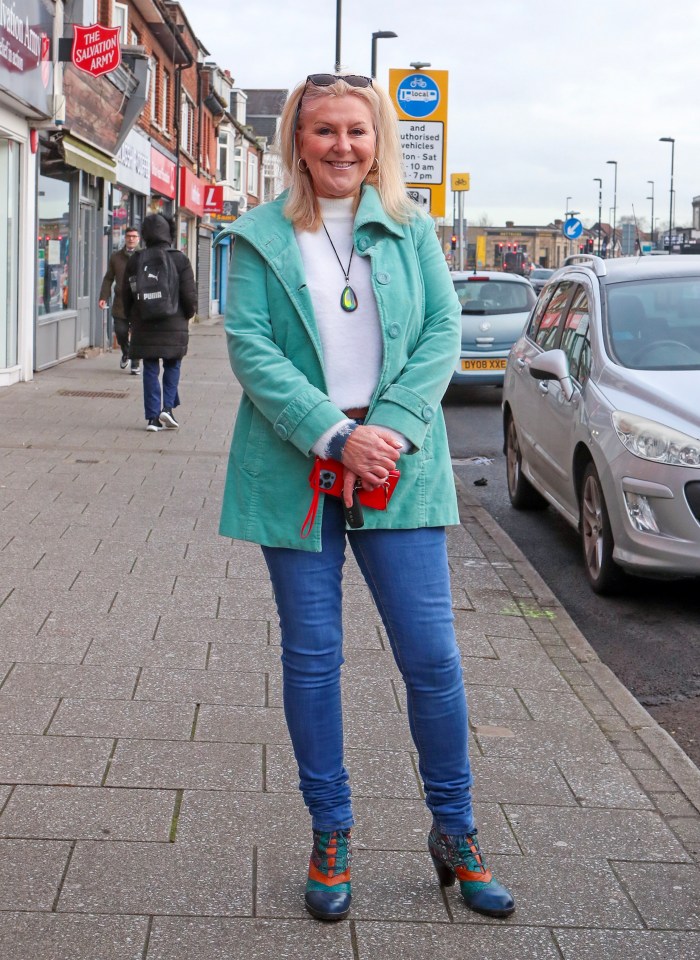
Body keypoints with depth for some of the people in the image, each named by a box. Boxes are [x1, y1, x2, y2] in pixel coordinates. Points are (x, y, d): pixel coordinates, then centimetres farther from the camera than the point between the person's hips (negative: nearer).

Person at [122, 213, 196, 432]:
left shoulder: (135, 260, 0)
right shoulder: (180, 260, -6)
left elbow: (126, 293, 6)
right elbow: (189, 294, -5)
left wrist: (132, 318, 19)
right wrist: (188, 314, 13)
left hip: (144, 325, 2)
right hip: (173, 324, -1)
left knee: (150, 369, 6)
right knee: (172, 366, 14)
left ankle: (152, 416, 4)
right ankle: (168, 406, -1)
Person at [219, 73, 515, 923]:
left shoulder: (411, 230, 8)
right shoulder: (261, 237, 3)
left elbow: (443, 334, 2)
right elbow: (250, 346, -6)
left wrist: (390, 429, -13)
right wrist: (333, 436, -17)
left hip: (397, 470, 1)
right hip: (295, 473, -1)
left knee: (432, 656, 0)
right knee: (311, 658, 6)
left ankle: (454, 832, 19)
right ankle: (330, 836, 21)